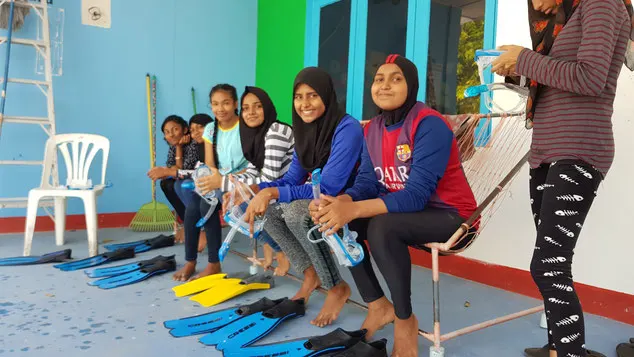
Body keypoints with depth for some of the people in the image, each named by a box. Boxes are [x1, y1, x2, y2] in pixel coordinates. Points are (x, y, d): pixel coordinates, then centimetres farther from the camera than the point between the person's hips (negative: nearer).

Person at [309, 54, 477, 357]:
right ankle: (378, 307, 4)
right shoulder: (372, 128, 2)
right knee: (336, 221, -10)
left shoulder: (429, 125, -21)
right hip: (403, 212, 7)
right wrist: (337, 203, -26)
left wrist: (352, 210, -40)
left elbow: (417, 195, -30)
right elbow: (367, 183, -3)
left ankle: (405, 320, -10)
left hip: (448, 216, -7)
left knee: (382, 226, -34)